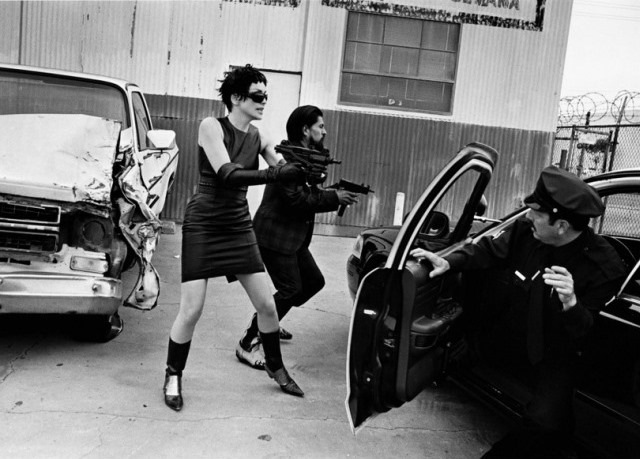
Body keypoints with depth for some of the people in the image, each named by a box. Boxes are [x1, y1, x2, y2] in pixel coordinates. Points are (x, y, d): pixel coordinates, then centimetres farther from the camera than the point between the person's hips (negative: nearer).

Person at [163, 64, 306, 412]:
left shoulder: (259, 138, 4)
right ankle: (173, 377, 18)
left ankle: (275, 367, 28)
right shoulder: (211, 127, -11)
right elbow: (227, 174, -25)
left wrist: (303, 168, -28)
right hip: (203, 226, -5)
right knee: (191, 311, -6)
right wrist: (276, 174, -35)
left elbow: (283, 169, -6)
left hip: (239, 227, 5)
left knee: (266, 305, 5)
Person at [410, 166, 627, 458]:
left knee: (545, 421, -21)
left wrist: (571, 305, -44)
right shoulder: (526, 231, -14)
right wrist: (449, 262, -12)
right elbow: (489, 250, 2)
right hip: (512, 337, 5)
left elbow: (592, 335, -23)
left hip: (555, 356, -5)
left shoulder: (605, 268, -24)